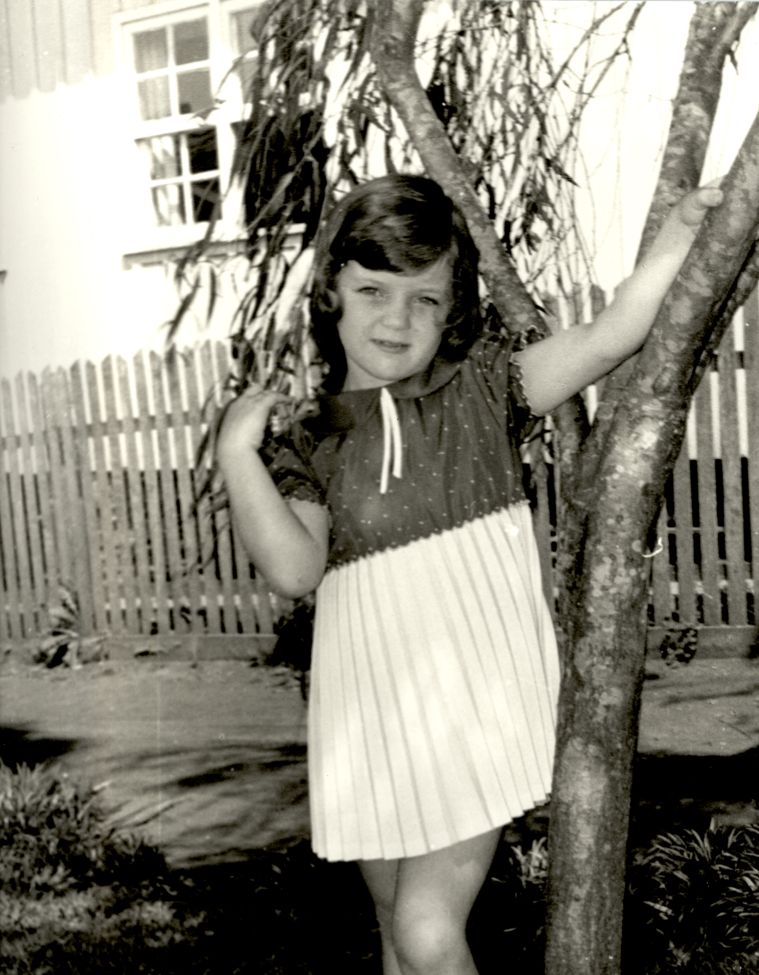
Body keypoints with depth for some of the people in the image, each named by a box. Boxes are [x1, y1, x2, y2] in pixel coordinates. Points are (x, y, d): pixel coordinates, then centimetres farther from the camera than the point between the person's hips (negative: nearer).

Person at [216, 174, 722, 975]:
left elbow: (606, 339, -6)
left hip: (479, 696, -3)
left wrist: (678, 237, -14)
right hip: (376, 718, 3)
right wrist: (237, 454, -10)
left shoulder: (482, 387, 4)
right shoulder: (312, 445, 8)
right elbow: (296, 568, -6)